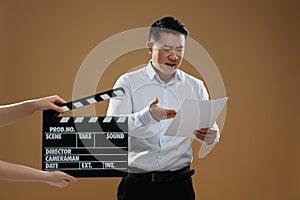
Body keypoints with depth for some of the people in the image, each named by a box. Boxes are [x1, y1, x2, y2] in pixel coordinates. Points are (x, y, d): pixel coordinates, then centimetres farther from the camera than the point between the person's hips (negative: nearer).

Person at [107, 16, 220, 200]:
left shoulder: (195, 86, 9)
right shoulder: (128, 82, 0)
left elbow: (210, 128, 6)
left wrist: (211, 136, -19)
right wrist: (147, 116, -29)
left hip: (179, 184, 2)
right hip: (137, 183, -2)